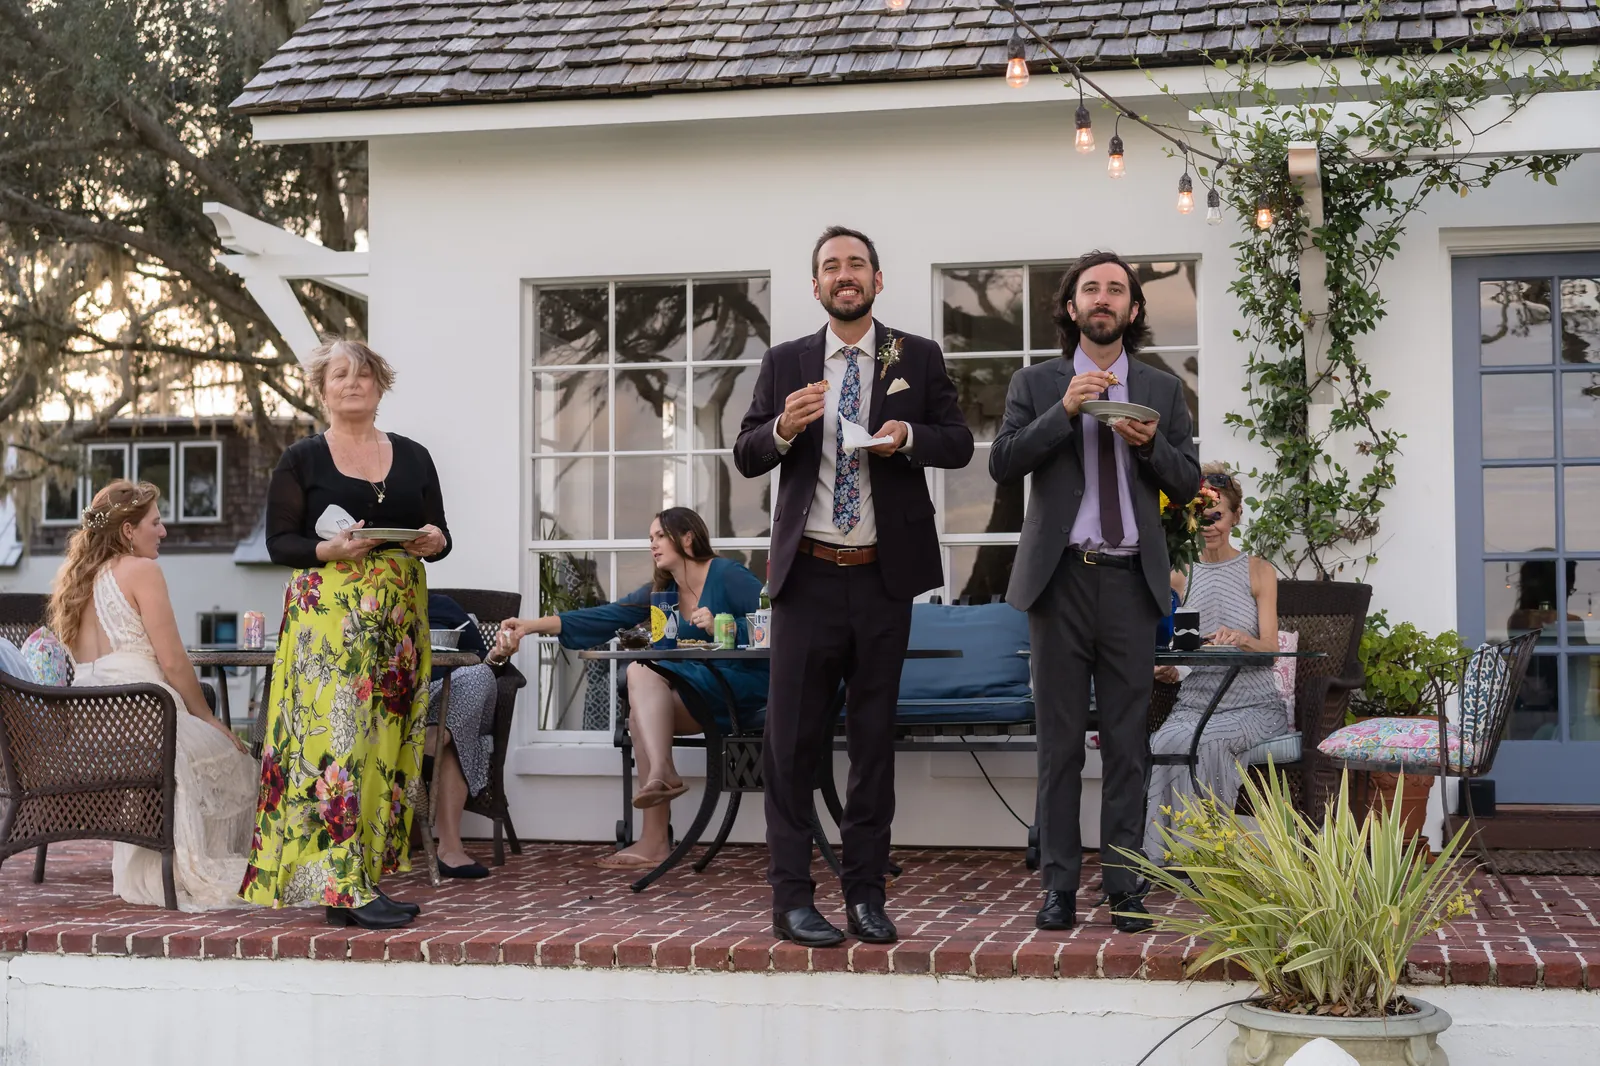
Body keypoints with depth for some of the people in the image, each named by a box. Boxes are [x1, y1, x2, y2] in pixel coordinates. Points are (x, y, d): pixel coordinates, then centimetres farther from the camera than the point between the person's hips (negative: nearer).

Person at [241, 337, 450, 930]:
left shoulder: (413, 458, 14)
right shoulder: (302, 460, 5)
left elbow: (440, 534, 14)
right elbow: (279, 542, -1)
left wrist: (434, 541, -9)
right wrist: (329, 549, -18)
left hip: (399, 616, 4)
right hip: (327, 612, -4)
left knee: (386, 742, 2)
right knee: (333, 735, -12)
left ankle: (368, 870, 8)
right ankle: (343, 887, -12)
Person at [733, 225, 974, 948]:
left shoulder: (918, 359, 8)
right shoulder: (785, 364, 9)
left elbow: (960, 443, 6)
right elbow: (746, 457, 7)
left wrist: (909, 437, -14)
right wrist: (783, 428, -14)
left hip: (885, 574, 0)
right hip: (808, 572, 0)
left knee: (875, 736, 7)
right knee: (792, 739, -2)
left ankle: (865, 894, 15)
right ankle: (791, 897, 4)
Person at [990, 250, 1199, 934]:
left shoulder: (1163, 390, 14)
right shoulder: (1036, 384, 10)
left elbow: (1188, 482, 11)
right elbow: (1002, 464, -3)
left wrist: (1150, 445, -8)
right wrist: (1063, 411, -14)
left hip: (1131, 580, 1)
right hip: (1061, 576, -1)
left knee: (1127, 742, 1)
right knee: (1060, 741, 0)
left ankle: (1124, 885, 6)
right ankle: (1059, 885, 5)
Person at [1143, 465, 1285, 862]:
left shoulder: (1258, 571, 6)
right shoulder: (1179, 576, 14)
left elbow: (1270, 648, -3)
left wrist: (1241, 639, -26)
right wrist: (1163, 670, -11)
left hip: (1253, 705, -2)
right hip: (1194, 703, 2)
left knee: (1204, 743, -34)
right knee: (1161, 746, -31)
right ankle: (1166, 857, -24)